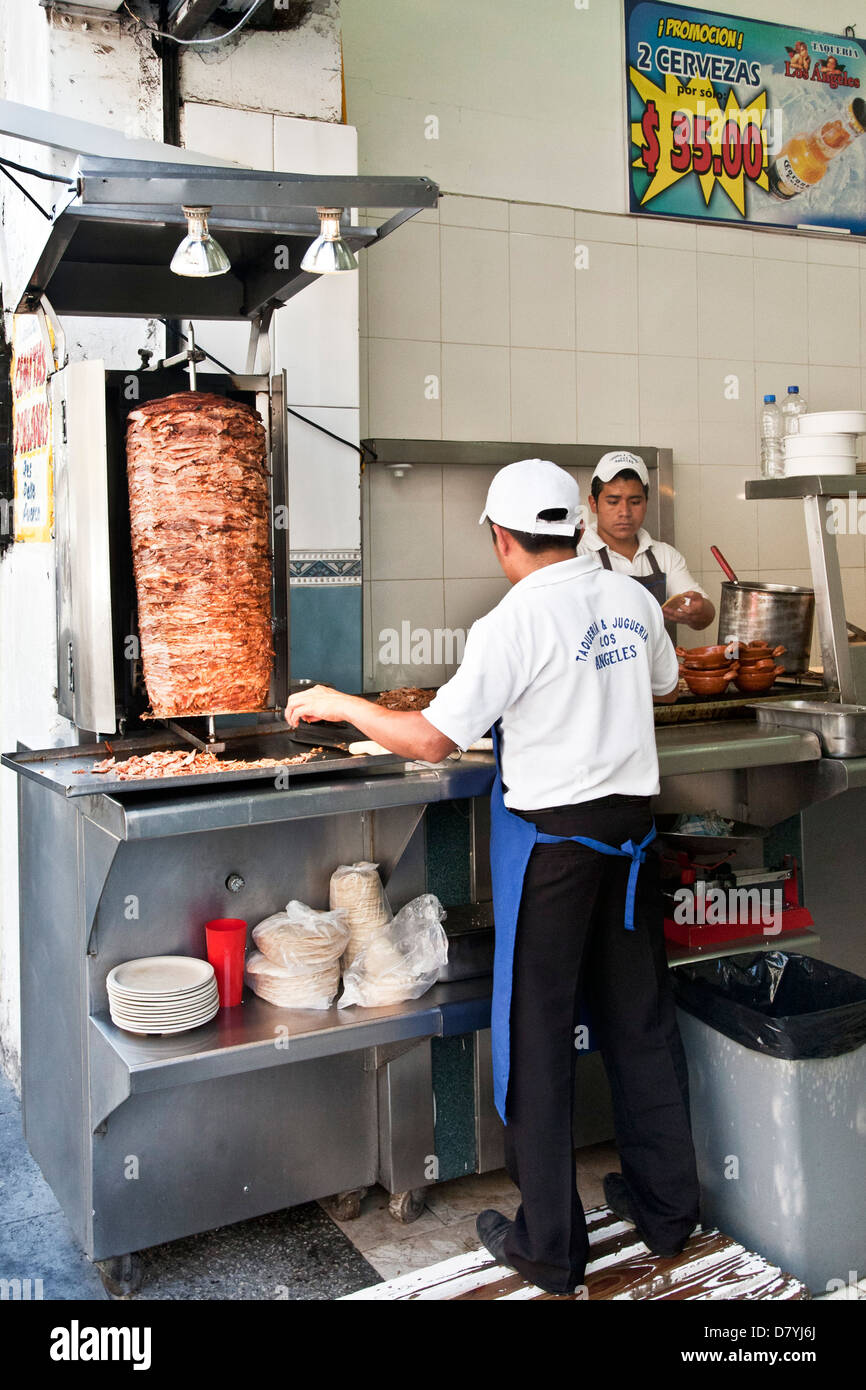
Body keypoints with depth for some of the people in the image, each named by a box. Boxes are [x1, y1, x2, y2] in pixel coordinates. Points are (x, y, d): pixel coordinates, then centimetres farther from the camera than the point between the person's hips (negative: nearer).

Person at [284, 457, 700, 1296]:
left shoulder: (513, 625, -17)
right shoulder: (631, 601, 3)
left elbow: (430, 740, -18)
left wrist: (338, 704, -4)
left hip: (550, 840, -6)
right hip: (628, 822, 7)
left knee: (538, 1038, 6)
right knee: (639, 1019, 18)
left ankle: (550, 1248, 19)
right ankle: (665, 1210, 33)